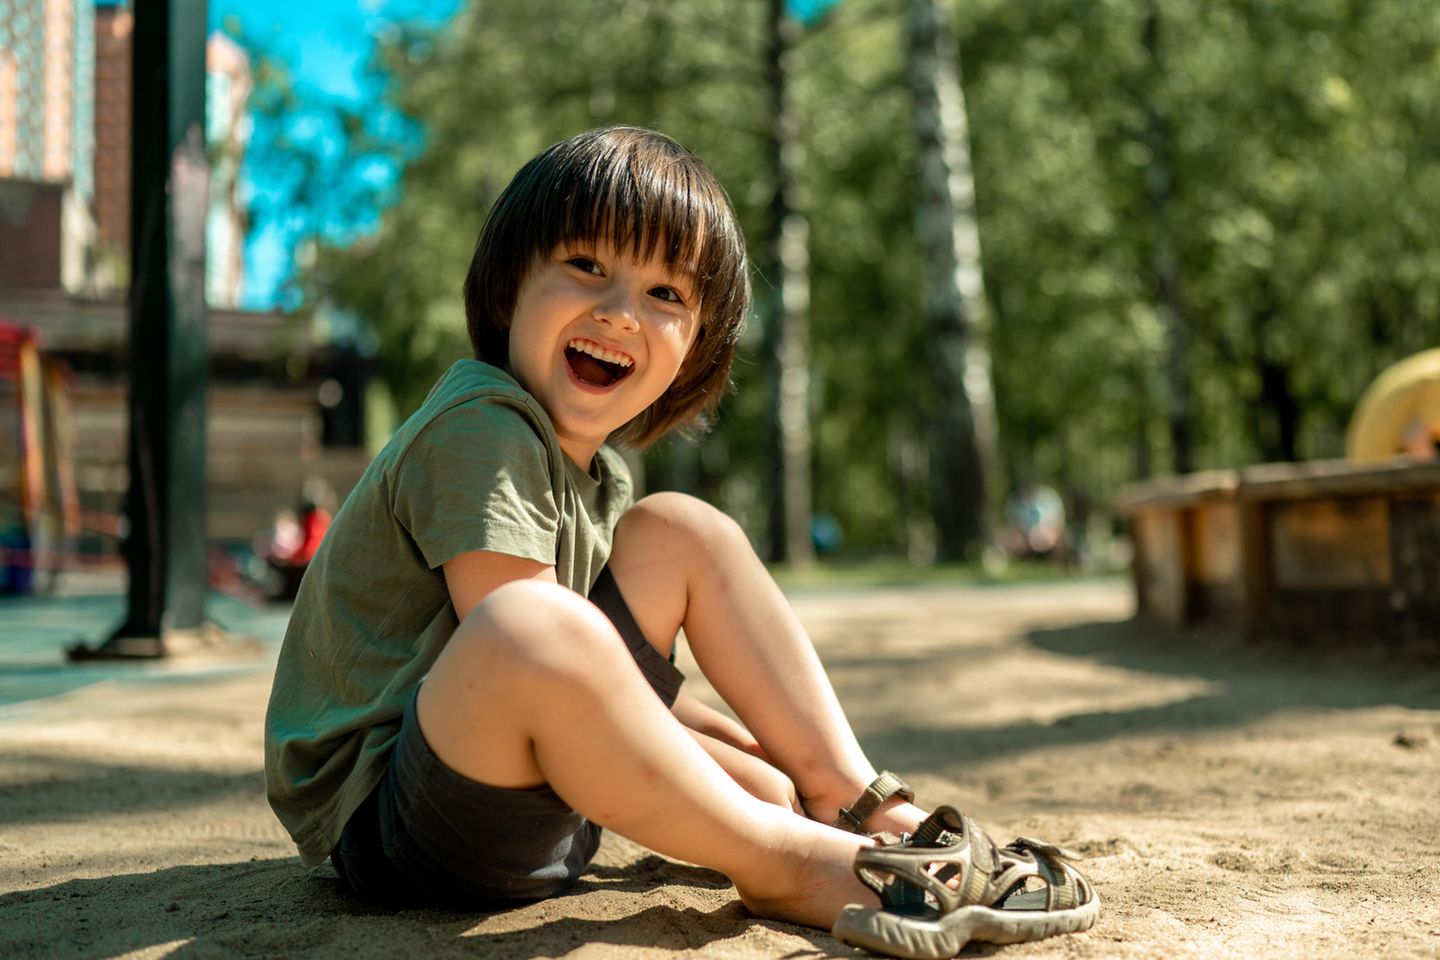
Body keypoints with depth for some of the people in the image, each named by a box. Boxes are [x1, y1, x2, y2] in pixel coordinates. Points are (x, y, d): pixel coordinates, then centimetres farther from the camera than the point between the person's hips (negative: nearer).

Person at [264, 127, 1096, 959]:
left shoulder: (598, 473, 9)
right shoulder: (479, 431, -20)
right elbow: (520, 648, -26)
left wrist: (770, 755, 3)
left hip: (533, 793, 9)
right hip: (381, 822, -9)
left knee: (681, 532, 7)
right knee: (533, 626, -39)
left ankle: (859, 802, 1)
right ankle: (785, 865, -19)